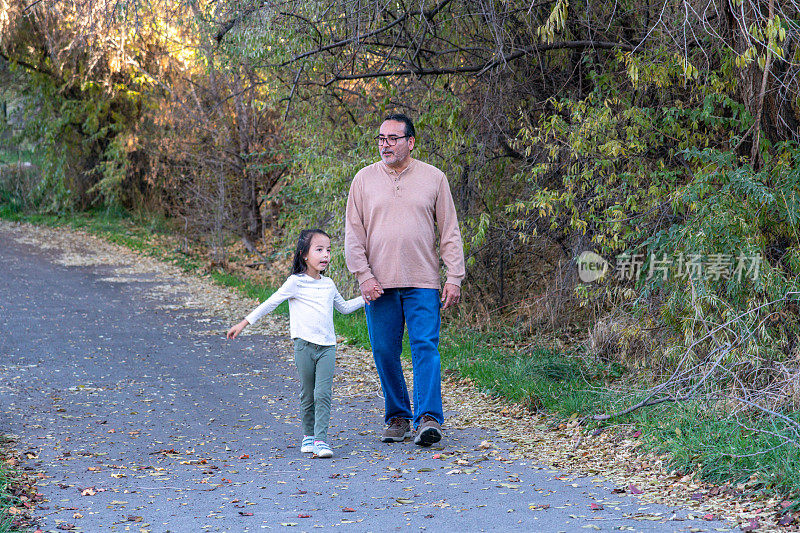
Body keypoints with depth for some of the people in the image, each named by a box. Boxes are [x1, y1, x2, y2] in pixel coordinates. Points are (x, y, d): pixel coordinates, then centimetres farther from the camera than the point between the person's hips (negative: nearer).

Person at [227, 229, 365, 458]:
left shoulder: (328, 284, 15)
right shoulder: (296, 282, -1)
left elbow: (344, 307, 32)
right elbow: (270, 303, 0)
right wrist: (244, 323, -2)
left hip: (327, 347, 3)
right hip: (305, 345, -3)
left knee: (323, 393, -9)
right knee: (307, 394, 4)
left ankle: (321, 438, -9)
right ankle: (309, 435, 21)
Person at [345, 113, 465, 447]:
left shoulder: (434, 178, 6)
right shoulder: (364, 179, 8)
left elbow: (450, 232, 7)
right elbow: (353, 233, 7)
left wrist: (455, 277, -1)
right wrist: (363, 275, -5)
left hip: (422, 282, -2)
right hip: (379, 284, 2)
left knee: (425, 348, -10)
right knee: (385, 353, 4)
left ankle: (429, 417, -12)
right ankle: (397, 417, 15)